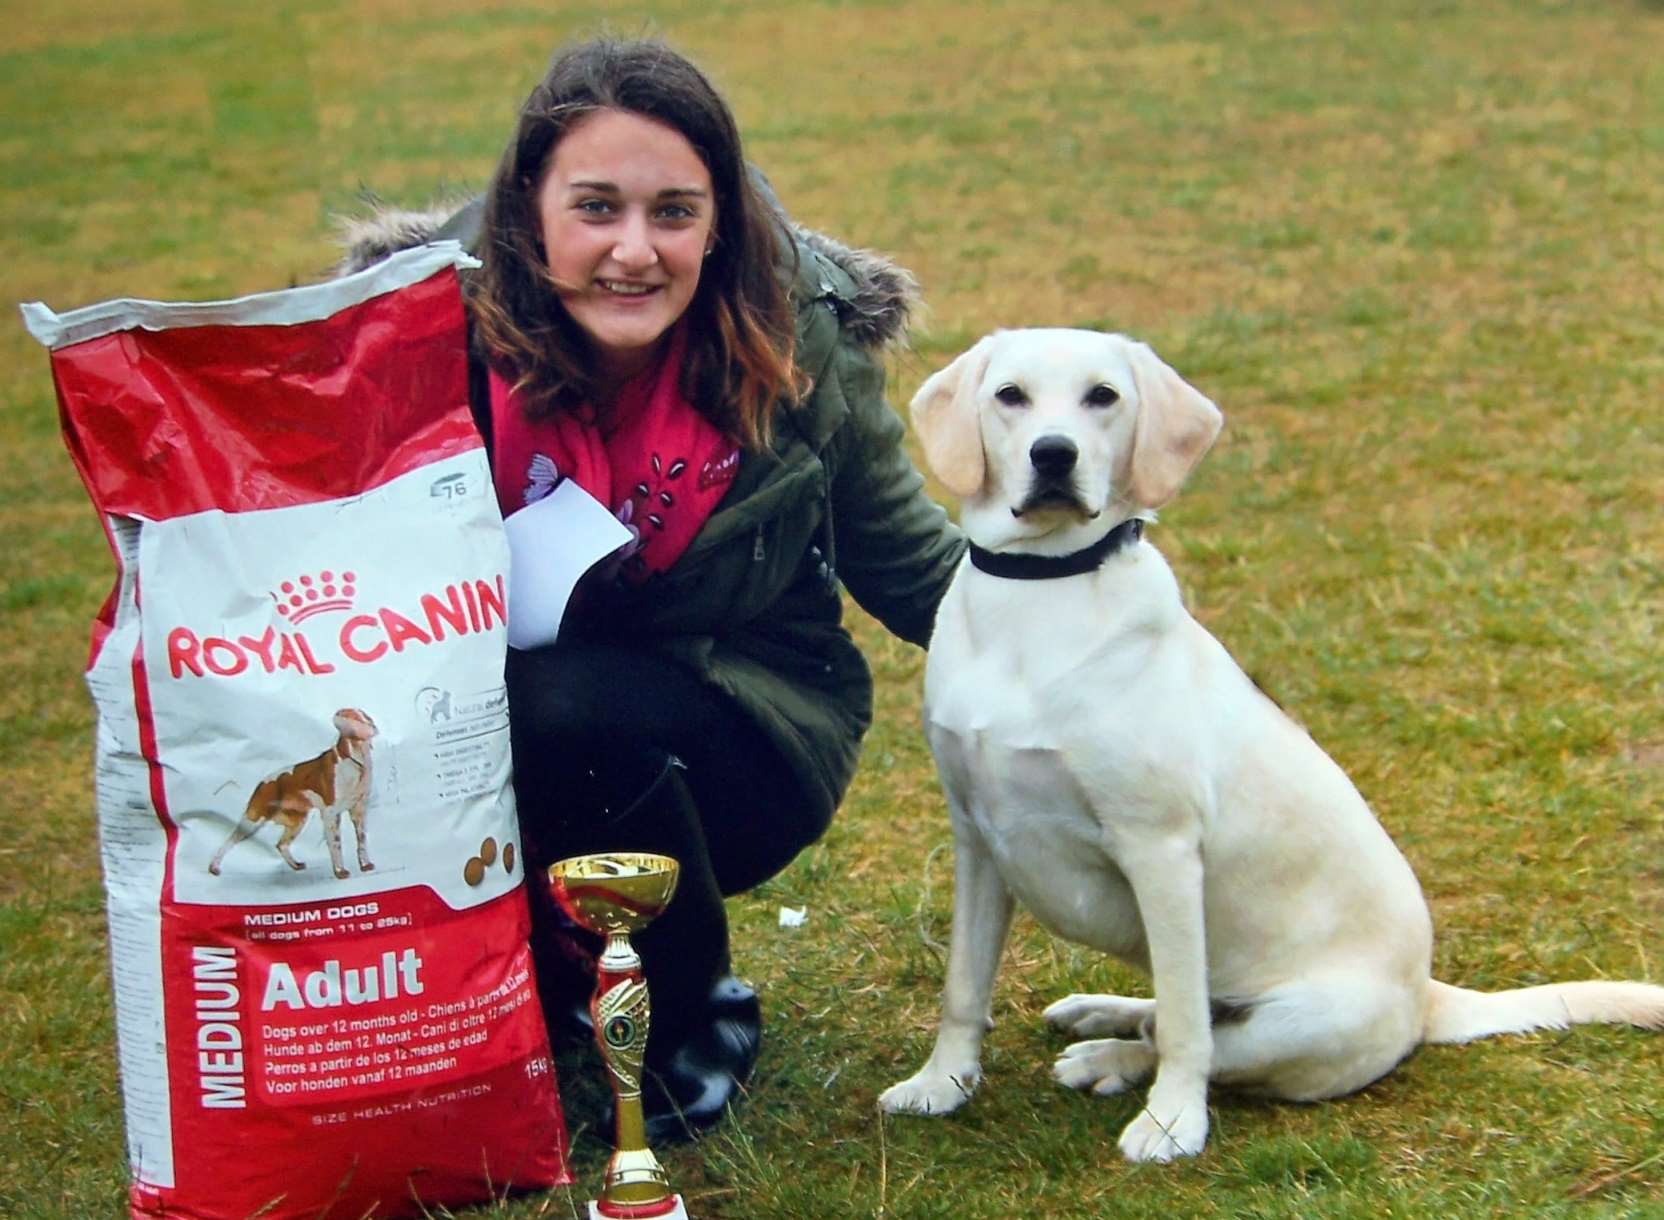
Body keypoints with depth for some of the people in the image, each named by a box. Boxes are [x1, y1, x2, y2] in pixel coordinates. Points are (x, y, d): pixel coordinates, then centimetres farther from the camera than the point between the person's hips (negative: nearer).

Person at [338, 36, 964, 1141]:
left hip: (751, 733, -1)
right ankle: (548, 968, 5)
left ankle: (699, 1018, -4)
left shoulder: (804, 345, -12)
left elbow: (911, 566, 4)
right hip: (488, 727, 1)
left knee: (565, 709, -33)